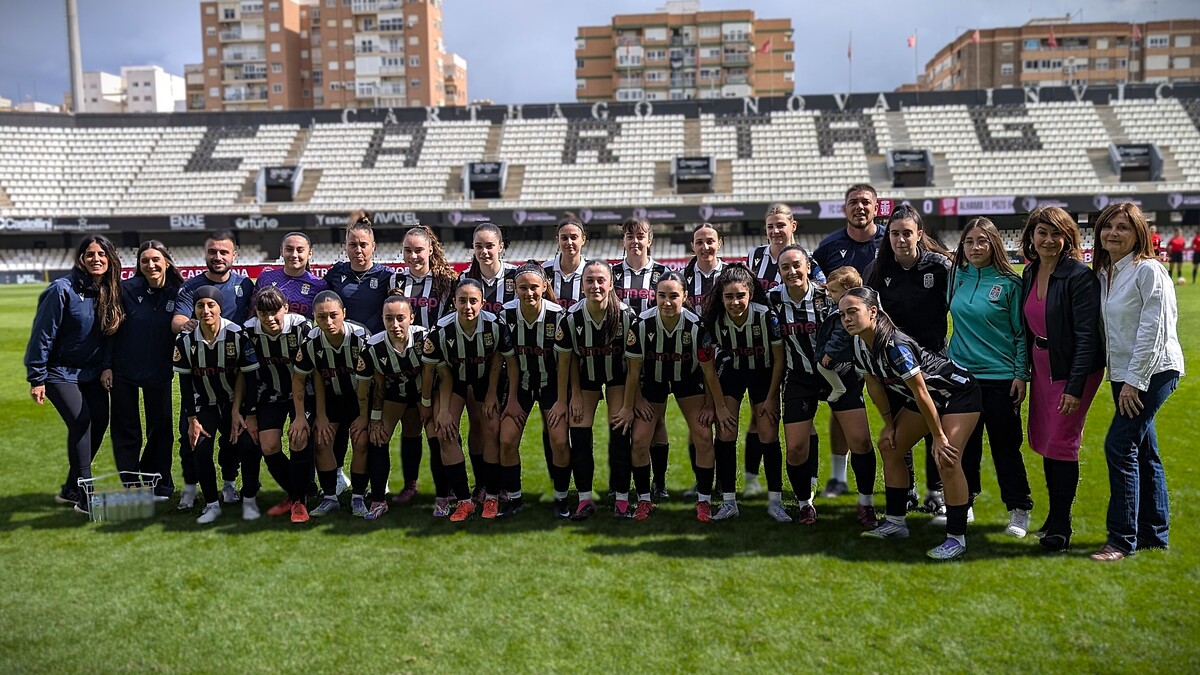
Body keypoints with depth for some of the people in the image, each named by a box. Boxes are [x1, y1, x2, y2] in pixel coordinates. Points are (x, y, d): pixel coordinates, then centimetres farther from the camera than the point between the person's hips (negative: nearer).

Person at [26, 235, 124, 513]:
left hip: (92, 373, 6)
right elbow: (42, 334, -15)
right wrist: (36, 378, -14)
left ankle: (71, 489, 17)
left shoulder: (110, 292, 0)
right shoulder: (62, 289, -17)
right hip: (60, 372, -6)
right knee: (80, 421, -17)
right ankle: (84, 497, -10)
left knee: (100, 420, 1)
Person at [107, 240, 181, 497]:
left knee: (160, 430, 9)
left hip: (159, 374, 1)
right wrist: (107, 365, -7)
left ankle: (161, 486, 22)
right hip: (123, 372, -1)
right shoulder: (127, 289, -8)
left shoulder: (178, 293, -5)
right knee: (126, 433, 8)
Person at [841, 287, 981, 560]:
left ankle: (957, 538, -10)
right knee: (890, 447, 9)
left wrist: (938, 436, -23)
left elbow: (921, 393, -30)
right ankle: (896, 522, 19)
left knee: (947, 460, -20)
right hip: (927, 396, 10)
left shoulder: (895, 345, -35)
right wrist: (889, 423, 5)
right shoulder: (860, 343, -9)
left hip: (958, 392, -9)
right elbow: (874, 384, 4)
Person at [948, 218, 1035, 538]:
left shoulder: (1009, 282, -6)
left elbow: (1021, 332, -3)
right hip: (961, 373, 4)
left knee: (1006, 446, 4)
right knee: (964, 444, 10)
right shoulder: (956, 276, 5)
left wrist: (1022, 374, -7)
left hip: (1001, 377, -3)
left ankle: (1019, 510, 16)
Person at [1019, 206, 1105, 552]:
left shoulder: (1079, 276, -17)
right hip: (1041, 370, 7)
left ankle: (1060, 526, 9)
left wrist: (1075, 387, -22)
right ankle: (1054, 514, 29)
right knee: (1042, 441, 13)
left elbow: (1087, 335, -19)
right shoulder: (1029, 274, 5)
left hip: (1075, 371, -7)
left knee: (1061, 443, -4)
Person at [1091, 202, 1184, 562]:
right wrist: (1122, 379, 10)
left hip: (1153, 371, -8)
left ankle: (1122, 539, -3)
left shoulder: (1147, 270, -13)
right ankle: (1154, 532, 24)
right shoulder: (1104, 272, 10)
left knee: (1119, 446, -11)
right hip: (1124, 373, 8)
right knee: (1143, 451, 13)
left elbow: (1152, 329, -17)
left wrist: (1134, 380, -18)